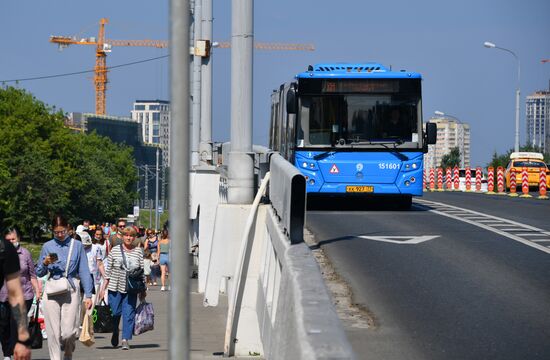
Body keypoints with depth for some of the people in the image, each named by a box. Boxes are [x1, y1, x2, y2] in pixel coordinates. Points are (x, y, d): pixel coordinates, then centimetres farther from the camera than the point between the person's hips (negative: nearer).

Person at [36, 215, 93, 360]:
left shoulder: (77, 245, 4)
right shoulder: (47, 247, 7)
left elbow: (84, 271, 4)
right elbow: (39, 273, 12)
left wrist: (88, 295, -1)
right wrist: (45, 263, -10)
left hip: (71, 291, -1)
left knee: (69, 332, -5)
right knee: (53, 331, -3)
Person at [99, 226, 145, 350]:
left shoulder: (138, 251, 4)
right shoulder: (115, 250, 1)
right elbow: (108, 270, 4)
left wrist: (143, 290, 6)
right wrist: (103, 288, 1)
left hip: (131, 289, 0)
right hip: (115, 288, 0)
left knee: (129, 313, -5)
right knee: (115, 313, 5)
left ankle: (126, 339, -1)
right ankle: (115, 333, 30)